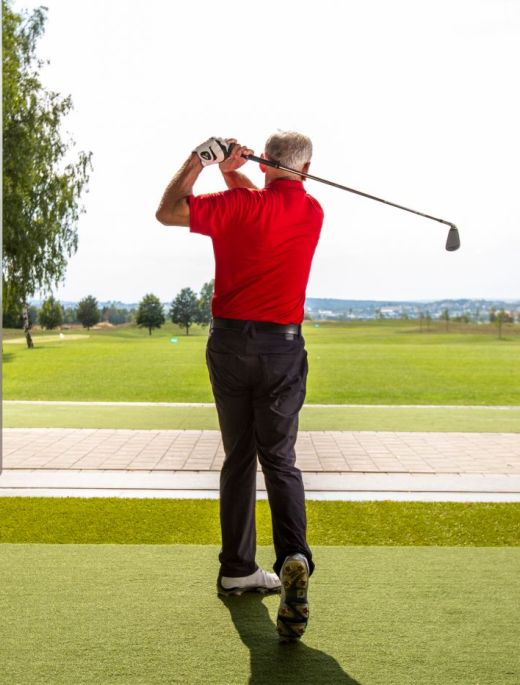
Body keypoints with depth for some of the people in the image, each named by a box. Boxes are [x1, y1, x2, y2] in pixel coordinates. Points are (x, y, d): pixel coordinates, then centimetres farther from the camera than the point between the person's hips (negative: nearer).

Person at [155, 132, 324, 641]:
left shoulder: (238, 206, -9)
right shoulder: (313, 213, 4)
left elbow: (167, 212, -2)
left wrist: (198, 160, 4)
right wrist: (231, 171, 14)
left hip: (230, 341, -1)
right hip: (282, 345, 1)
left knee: (237, 457, 11)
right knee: (279, 458, 6)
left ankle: (237, 569, 19)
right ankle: (294, 557, -17)